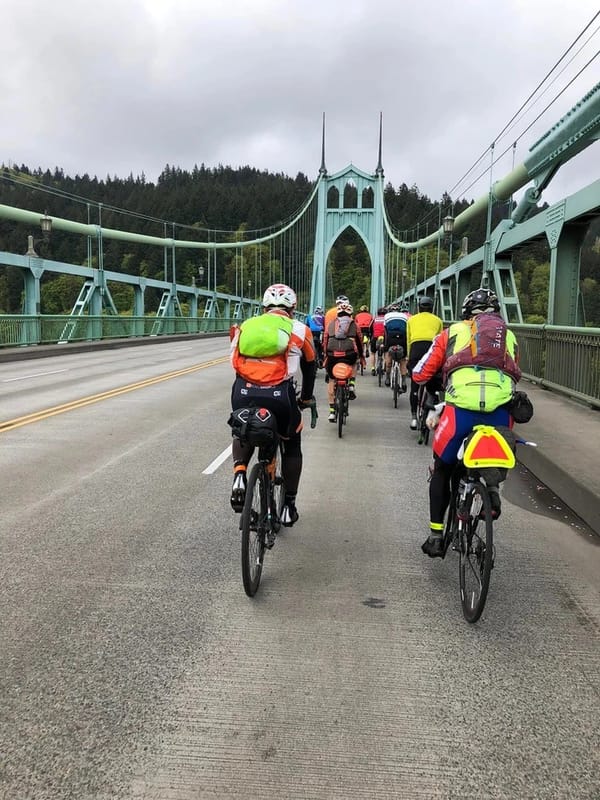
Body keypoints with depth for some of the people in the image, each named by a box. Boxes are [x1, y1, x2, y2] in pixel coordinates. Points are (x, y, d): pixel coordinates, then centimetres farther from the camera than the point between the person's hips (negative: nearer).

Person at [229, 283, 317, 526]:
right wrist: (306, 398, 44)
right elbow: (309, 368, 27)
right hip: (279, 395, -2)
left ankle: (239, 474, 6)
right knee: (292, 446, 25)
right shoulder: (299, 330, 16)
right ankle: (288, 506, 27)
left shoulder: (245, 326, 22)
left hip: (243, 393, 2)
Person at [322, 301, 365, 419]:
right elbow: (359, 341, 25)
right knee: (353, 363, 38)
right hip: (349, 354, 0)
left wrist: (326, 355, 31)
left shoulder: (331, 324, 19)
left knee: (332, 380, 18)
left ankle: (332, 411, 13)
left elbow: (325, 341, 20)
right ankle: (352, 384, 16)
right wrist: (361, 356, 38)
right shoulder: (354, 324, 17)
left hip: (332, 355, 0)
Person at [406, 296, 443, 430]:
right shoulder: (438, 320, 22)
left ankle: (414, 417, 0)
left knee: (414, 385, 5)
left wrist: (409, 358, 23)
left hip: (416, 349, 0)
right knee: (434, 385, 11)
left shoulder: (411, 320, 23)